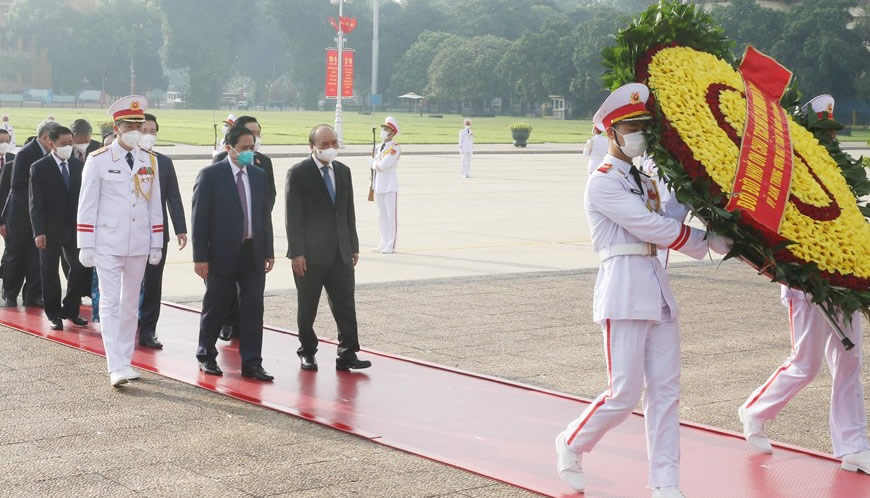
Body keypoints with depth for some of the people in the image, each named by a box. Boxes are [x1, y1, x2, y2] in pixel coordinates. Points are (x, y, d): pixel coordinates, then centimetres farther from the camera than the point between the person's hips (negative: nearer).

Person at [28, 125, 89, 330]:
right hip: (50, 229, -4)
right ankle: (54, 315, 15)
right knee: (50, 273, 4)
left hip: (74, 228, 4)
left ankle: (70, 309, 18)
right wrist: (38, 232, -14)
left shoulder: (78, 165, 6)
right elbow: (35, 203, -8)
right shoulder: (39, 168, -6)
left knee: (80, 269, 1)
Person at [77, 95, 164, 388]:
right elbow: (87, 205, -5)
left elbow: (154, 205, 11)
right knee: (110, 304, -7)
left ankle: (125, 361, 19)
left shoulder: (150, 161, 7)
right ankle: (116, 367, -11)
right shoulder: (98, 160, -5)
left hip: (139, 244, 4)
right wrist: (86, 246, -8)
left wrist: (156, 244, 8)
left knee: (130, 304, 10)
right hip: (108, 244, -4)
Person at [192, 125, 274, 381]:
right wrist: (200, 257, -12)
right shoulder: (210, 175, -6)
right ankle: (206, 356, 25)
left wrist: (268, 251, 9)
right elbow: (200, 218, -8)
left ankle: (251, 363, 7)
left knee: (253, 309, 2)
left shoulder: (259, 175, 10)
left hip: (253, 253, 4)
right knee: (215, 308, 8)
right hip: (222, 253, -4)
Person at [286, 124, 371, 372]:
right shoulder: (298, 173, -7)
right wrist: (296, 252, -15)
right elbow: (292, 215, -10)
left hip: (340, 252, 5)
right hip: (310, 254, -5)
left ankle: (347, 354, 3)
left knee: (345, 305, 0)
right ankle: (307, 352, 19)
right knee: (307, 307, 7)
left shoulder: (343, 171, 11)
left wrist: (354, 247, 11)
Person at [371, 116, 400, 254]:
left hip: (390, 183, -8)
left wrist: (375, 163, -4)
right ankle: (384, 243, 19)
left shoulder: (395, 147, -11)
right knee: (381, 215, 12)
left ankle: (391, 245, -2)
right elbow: (374, 165, 17)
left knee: (391, 214, -4)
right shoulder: (380, 147, 13)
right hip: (379, 183, 8)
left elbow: (384, 164, -20)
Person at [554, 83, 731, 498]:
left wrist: (719, 239, -4)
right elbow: (651, 227, -14)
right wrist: (707, 241, -9)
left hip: (657, 288, 8)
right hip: (624, 289, -8)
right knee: (624, 394, -6)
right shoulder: (602, 183, -9)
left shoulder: (644, 181, 18)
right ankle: (572, 444, 20)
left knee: (665, 391, 5)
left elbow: (665, 229, 10)